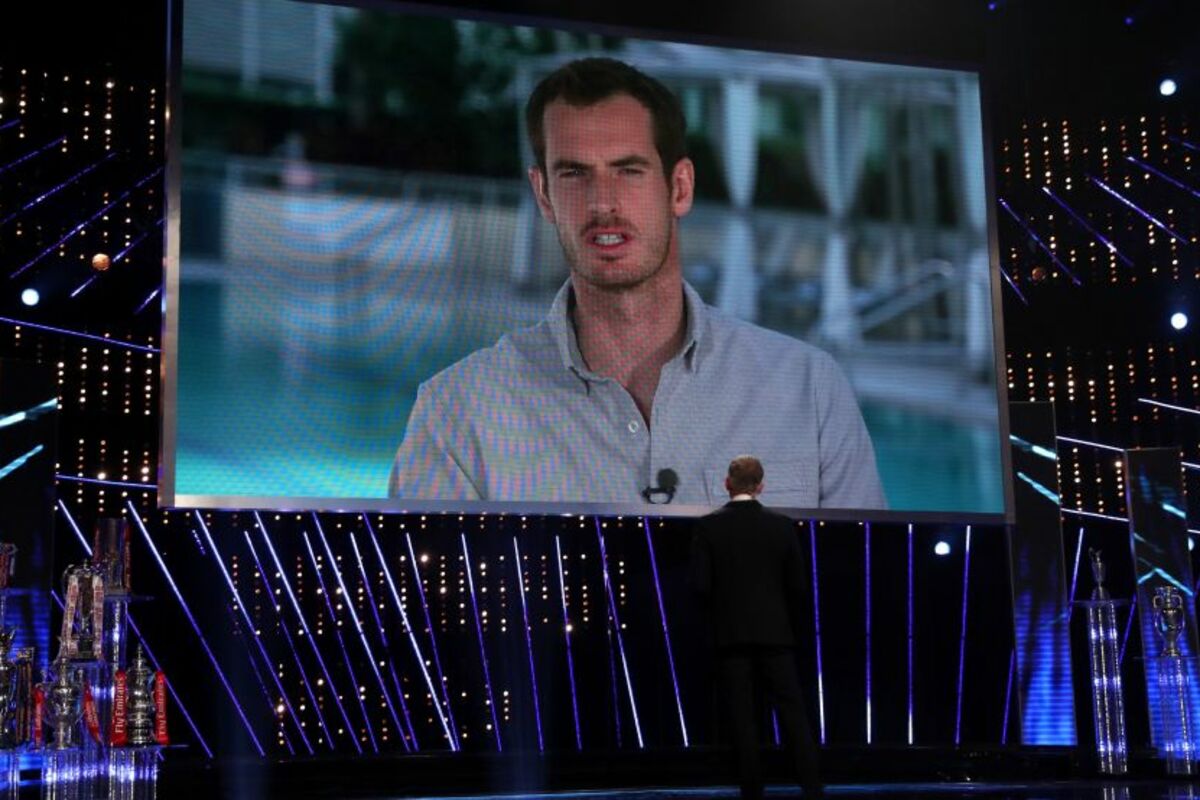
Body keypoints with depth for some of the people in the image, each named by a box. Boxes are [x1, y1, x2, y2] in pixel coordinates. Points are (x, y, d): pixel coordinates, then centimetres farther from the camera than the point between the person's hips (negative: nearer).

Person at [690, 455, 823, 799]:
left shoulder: (709, 526, -4)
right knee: (792, 711, 3)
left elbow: (700, 584, -7)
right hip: (775, 632, 1)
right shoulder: (782, 526, 0)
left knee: (743, 718, 3)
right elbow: (797, 585, 1)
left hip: (730, 633, -1)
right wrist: (794, 627, 15)